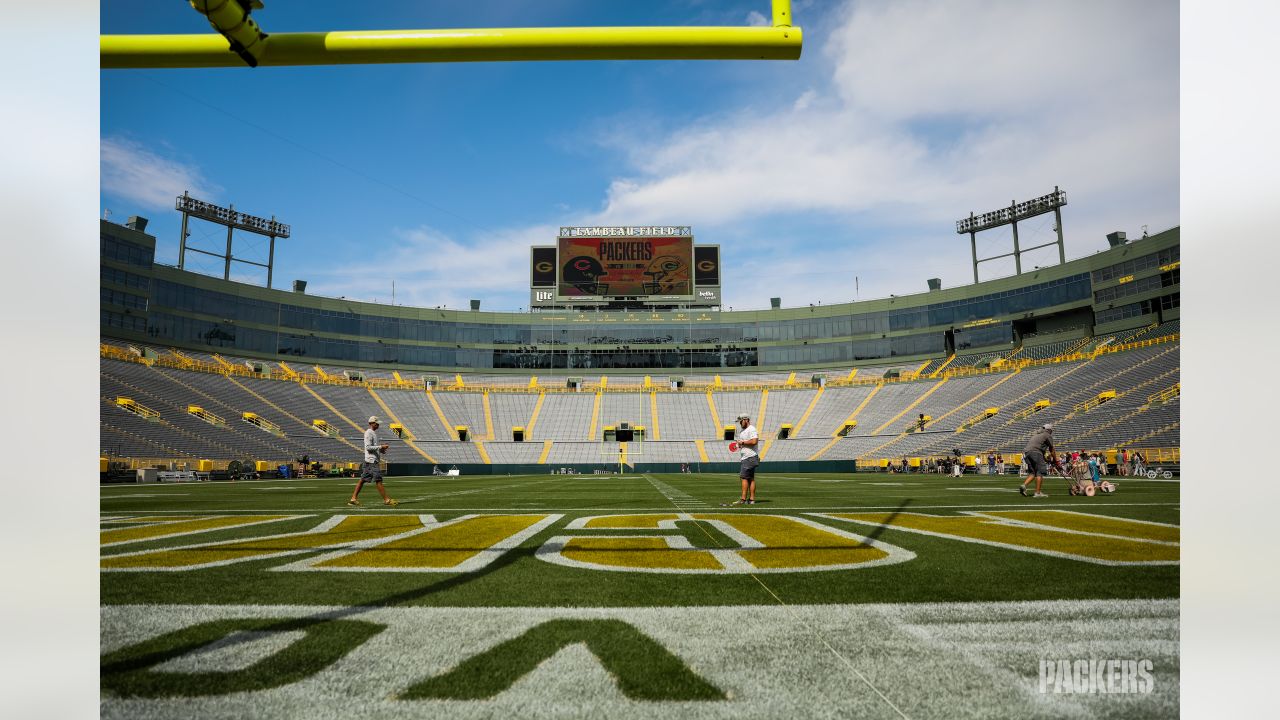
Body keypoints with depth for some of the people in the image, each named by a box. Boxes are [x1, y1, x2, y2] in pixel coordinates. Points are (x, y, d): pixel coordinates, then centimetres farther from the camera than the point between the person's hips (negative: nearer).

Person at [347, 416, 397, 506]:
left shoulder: (374, 433, 19)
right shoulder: (368, 433, -11)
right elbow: (368, 447, -18)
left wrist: (382, 449, 10)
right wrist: (381, 446, -19)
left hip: (373, 460, 10)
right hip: (371, 460, -10)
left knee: (362, 480, 9)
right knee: (378, 480, -8)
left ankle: (353, 499, 11)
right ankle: (386, 500, -6)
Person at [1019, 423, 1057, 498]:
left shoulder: (1036, 435, 31)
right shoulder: (1048, 436, 9)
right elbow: (1052, 451, 15)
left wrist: (1046, 459, 41)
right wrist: (1056, 461, 25)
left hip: (1026, 452, 7)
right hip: (1035, 452, -7)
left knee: (1032, 472, 13)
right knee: (1040, 472, -2)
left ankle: (1024, 485, -8)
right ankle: (1037, 492, -5)